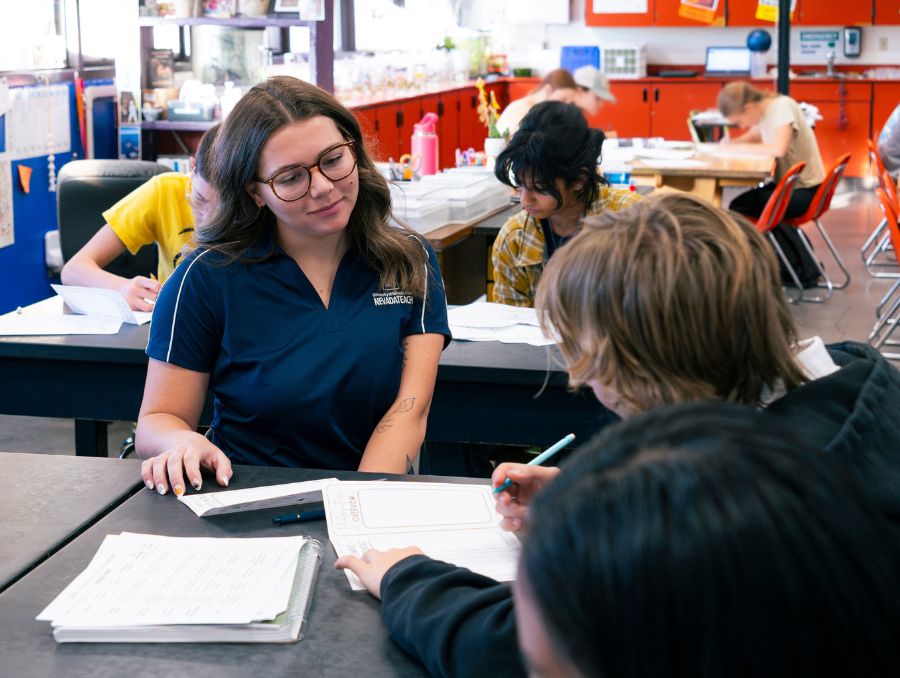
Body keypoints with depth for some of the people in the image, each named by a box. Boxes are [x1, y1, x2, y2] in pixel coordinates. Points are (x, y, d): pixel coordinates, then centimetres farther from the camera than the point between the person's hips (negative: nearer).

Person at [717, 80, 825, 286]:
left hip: (805, 190, -9)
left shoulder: (782, 107, -19)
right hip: (788, 184, 9)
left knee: (740, 209, -12)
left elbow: (778, 148, -32)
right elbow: (753, 136, 20)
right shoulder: (764, 111, 4)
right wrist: (732, 143, -2)